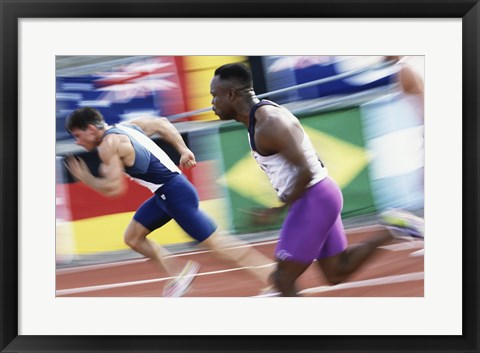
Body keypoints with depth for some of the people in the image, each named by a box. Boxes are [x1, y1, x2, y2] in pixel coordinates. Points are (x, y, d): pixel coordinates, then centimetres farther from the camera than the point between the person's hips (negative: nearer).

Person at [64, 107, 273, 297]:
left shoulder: (108, 145, -14)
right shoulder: (126, 127, 13)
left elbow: (115, 188, -19)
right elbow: (161, 123, 23)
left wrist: (86, 178, -4)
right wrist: (183, 151, 19)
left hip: (175, 194, -10)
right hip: (166, 192, 10)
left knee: (217, 243, -6)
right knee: (132, 237, 16)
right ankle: (181, 271, 18)